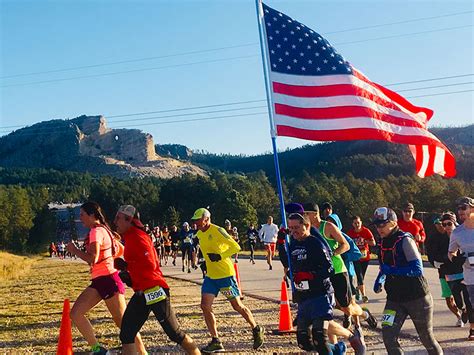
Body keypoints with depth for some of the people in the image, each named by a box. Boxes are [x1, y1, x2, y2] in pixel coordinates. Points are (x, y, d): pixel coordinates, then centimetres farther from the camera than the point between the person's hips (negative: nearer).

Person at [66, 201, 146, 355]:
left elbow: (92, 258, -25)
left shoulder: (96, 231, -14)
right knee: (75, 313, 0)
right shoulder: (104, 230, 15)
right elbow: (121, 250, 22)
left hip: (108, 280, -10)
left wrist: (75, 250, -11)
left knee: (123, 323, -3)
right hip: (99, 281, 10)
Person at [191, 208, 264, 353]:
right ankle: (216, 342, 6)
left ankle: (257, 330, 26)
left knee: (237, 306, 3)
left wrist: (220, 256, -27)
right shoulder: (199, 234, 8)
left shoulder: (217, 231, -16)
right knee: (205, 306, -3)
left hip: (225, 275, -7)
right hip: (210, 276, 7)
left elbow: (236, 247, -20)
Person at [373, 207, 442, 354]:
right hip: (395, 299, 6)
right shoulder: (383, 242, 5)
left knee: (426, 337, 12)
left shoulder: (405, 240, -17)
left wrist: (390, 270, -28)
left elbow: (417, 269, -25)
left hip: (417, 297, -6)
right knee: (388, 335, -9)